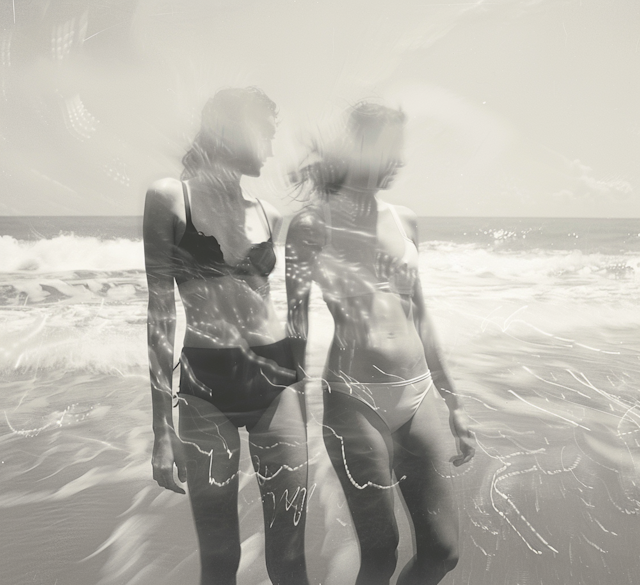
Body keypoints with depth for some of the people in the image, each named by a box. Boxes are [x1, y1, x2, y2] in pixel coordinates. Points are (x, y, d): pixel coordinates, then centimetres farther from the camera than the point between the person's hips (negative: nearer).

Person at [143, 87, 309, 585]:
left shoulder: (267, 214, 11)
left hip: (277, 380, 4)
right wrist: (162, 428, -6)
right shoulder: (171, 197, -2)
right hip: (206, 386, -3)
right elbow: (161, 314, -4)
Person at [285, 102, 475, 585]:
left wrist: (453, 403, 16)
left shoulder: (404, 221, 9)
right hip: (355, 402, -5)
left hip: (418, 397, 5)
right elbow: (297, 326, -2)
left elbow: (419, 319, 14)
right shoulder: (312, 226, -5)